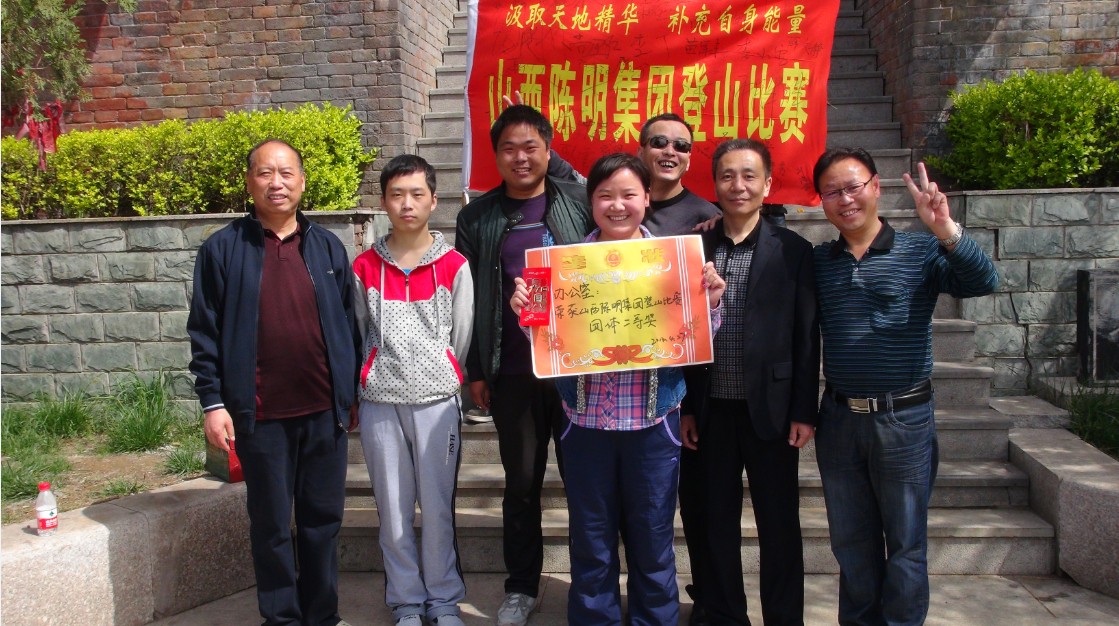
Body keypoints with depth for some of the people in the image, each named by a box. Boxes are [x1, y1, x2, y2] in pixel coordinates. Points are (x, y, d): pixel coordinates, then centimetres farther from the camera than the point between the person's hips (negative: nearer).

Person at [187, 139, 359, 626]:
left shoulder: (328, 247, 6)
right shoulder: (223, 249, 0)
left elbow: (348, 324, 8)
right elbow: (205, 332, 0)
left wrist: (351, 394, 6)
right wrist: (212, 402, -6)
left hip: (324, 409, 2)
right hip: (260, 414, -2)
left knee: (323, 518, 11)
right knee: (271, 524, 9)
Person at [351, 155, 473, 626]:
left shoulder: (454, 265, 2)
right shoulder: (365, 266, 6)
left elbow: (460, 337, 7)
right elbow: (357, 335, 13)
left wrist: (437, 375, 9)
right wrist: (383, 373, 10)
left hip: (437, 400, -1)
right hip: (380, 401, 2)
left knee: (438, 507, 3)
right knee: (393, 510, 7)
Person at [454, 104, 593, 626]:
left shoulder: (579, 202, 2)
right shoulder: (478, 218, 6)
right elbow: (469, 299, 7)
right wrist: (475, 371, 4)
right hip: (512, 373, 1)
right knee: (521, 482, 11)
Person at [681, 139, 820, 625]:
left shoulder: (793, 251, -1)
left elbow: (807, 336, -2)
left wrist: (803, 411, -5)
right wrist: (686, 408, 2)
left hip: (770, 409, -2)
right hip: (712, 411, 2)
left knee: (779, 525, 9)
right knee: (716, 524, 12)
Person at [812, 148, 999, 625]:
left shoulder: (920, 252, -4)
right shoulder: (818, 261, 5)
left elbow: (982, 282, -19)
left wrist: (945, 230, -33)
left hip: (903, 419, -3)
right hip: (839, 419, 3)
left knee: (905, 545, 10)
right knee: (851, 544, 16)